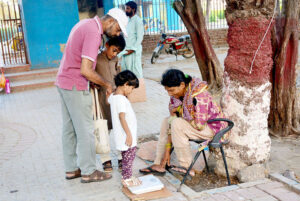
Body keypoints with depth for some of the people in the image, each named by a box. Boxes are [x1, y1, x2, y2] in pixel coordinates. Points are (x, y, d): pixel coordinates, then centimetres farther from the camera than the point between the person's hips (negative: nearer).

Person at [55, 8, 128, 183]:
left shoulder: (85, 24, 12)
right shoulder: (93, 33, -20)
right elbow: (86, 70, -26)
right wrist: (107, 85, -12)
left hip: (64, 82, 10)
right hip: (76, 86, -10)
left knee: (70, 129, 14)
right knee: (85, 130, 0)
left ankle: (71, 169, 24)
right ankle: (88, 172, 11)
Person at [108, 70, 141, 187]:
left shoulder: (112, 96, 7)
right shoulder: (121, 99, -22)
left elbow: (108, 101, 34)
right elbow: (122, 117, -26)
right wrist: (129, 134, -24)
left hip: (122, 135, 10)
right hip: (126, 134, -10)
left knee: (127, 156, 18)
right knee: (129, 155, 0)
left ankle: (127, 177, 27)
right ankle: (127, 179, 8)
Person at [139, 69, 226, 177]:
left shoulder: (198, 96, -30)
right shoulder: (176, 95, -5)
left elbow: (199, 125, -30)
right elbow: (173, 117, -5)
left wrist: (181, 112, -17)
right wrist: (167, 150, -6)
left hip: (211, 127, -9)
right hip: (196, 123, 9)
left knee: (177, 124, -26)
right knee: (166, 122, 5)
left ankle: (186, 167, -15)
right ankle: (159, 165, 5)